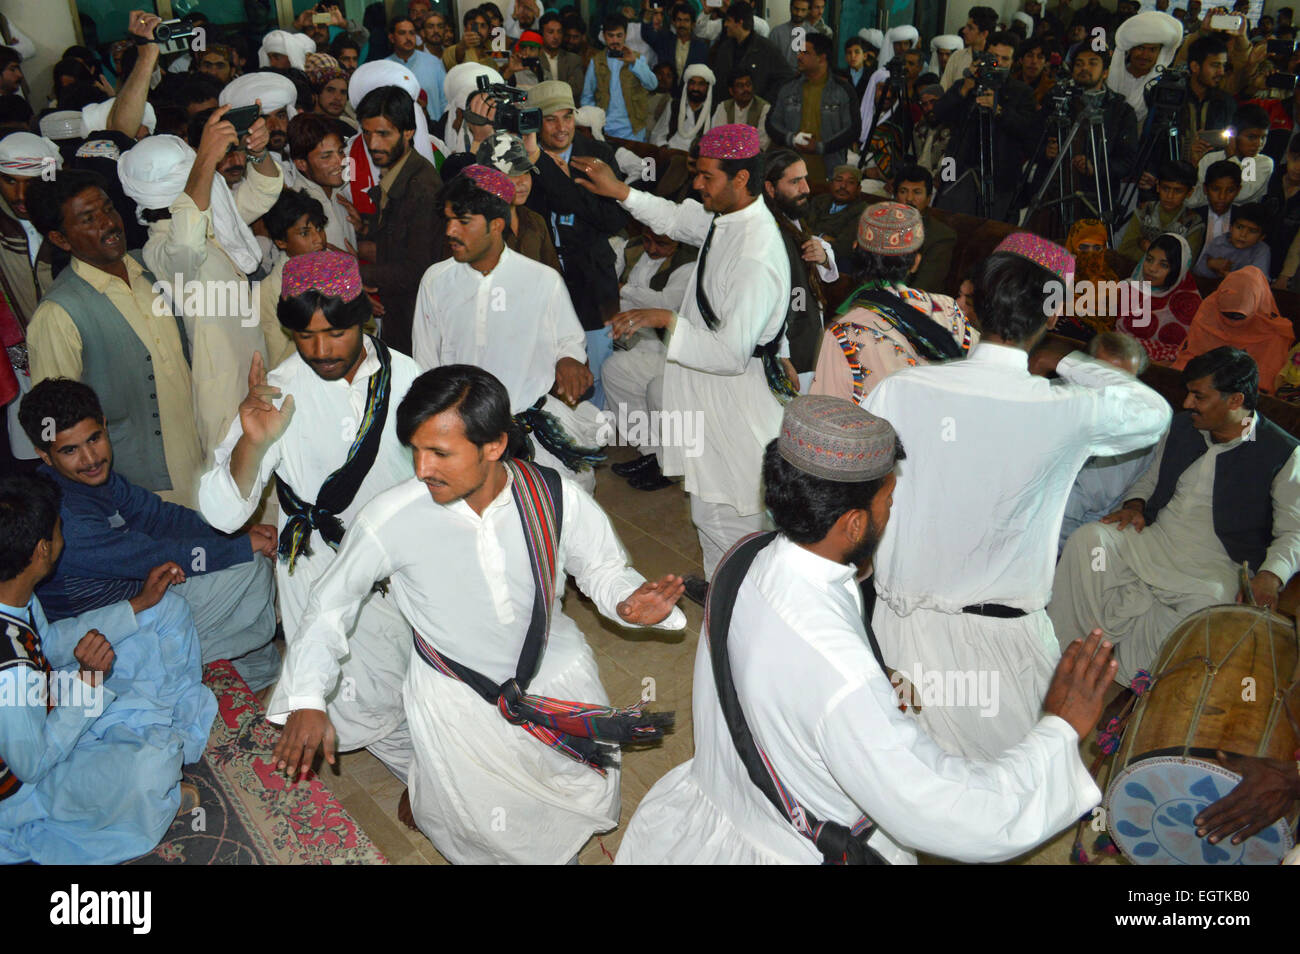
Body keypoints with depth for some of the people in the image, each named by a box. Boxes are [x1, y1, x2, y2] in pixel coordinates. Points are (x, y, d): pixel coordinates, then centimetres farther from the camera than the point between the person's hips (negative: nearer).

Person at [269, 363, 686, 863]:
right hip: (458, 696, -2)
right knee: (485, 833, 4)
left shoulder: (558, 498, -22)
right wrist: (307, 700, -14)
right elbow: (331, 602, -6)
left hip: (557, 670, 2)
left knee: (592, 805, 13)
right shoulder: (391, 519, -23)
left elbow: (602, 568, -4)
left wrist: (629, 603, -26)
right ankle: (426, 779, 37)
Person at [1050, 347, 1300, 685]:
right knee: (1087, 539, -23)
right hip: (1154, 541, 4)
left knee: (1209, 605, -36)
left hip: (1213, 566, -4)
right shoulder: (1182, 426, 12)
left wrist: (1271, 575, -21)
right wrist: (1135, 504, 3)